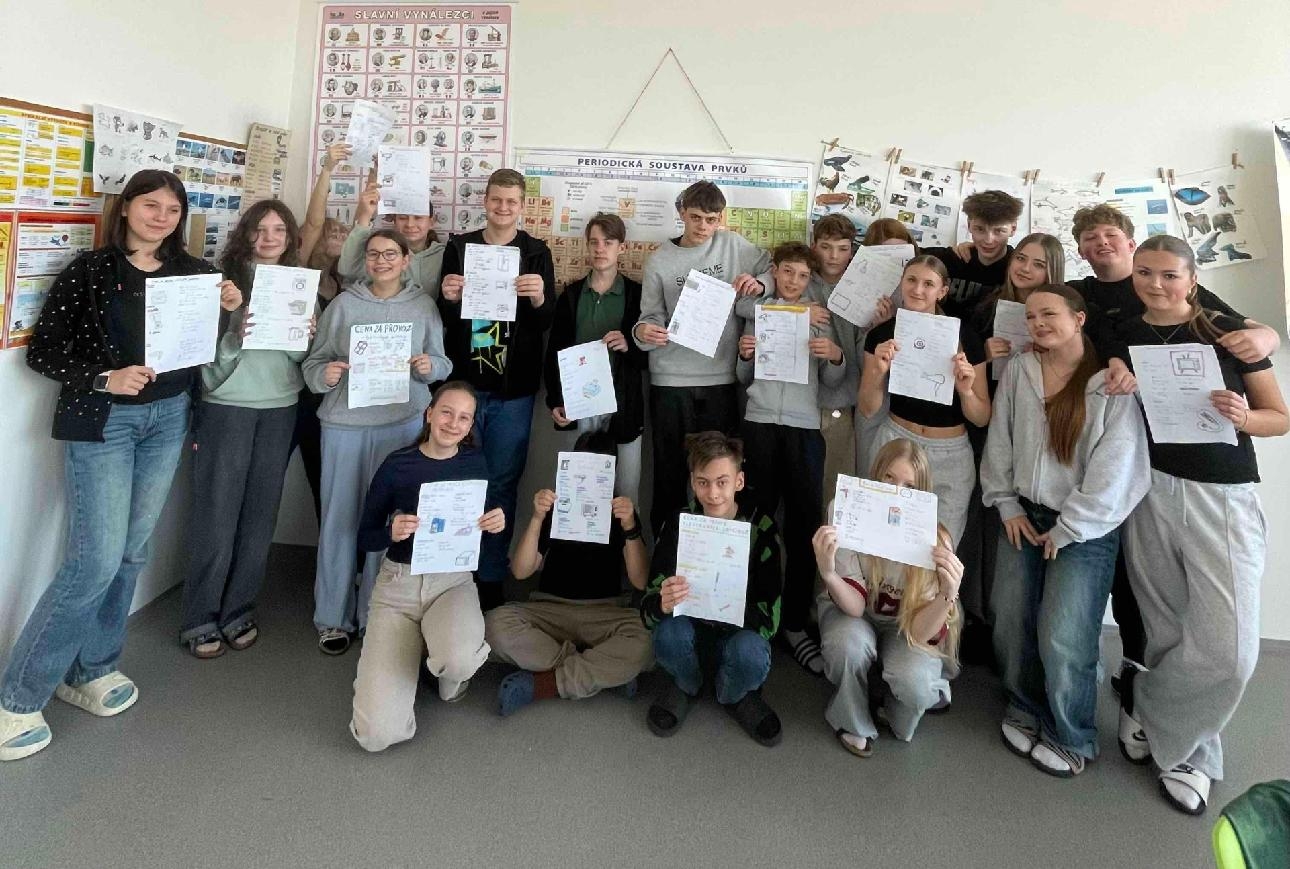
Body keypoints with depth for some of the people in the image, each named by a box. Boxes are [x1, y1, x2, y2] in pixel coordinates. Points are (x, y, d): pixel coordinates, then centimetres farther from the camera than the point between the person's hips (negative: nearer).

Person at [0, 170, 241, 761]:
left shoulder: (194, 272, 5)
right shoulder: (89, 272, -6)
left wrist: (228, 311, -7)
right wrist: (104, 379, -19)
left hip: (167, 419, 5)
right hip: (101, 422, -4)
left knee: (133, 551, 9)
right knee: (97, 559, -9)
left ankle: (91, 669, 26)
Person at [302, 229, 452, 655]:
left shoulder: (423, 305, 6)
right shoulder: (343, 304, 3)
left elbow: (442, 363, 9)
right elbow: (314, 360, 4)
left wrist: (429, 367, -12)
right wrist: (324, 375, -16)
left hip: (403, 423, 0)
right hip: (344, 422, 0)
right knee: (339, 518, 5)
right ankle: (334, 617, 19)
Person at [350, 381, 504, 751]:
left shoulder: (474, 463, 1)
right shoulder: (397, 465, -6)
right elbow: (366, 538, 0)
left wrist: (495, 523, -10)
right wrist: (392, 531, -22)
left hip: (453, 581, 1)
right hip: (398, 584, -1)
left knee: (457, 661, -37)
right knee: (376, 734, -14)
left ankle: (450, 668, 5)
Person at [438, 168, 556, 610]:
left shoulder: (536, 253, 5)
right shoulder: (459, 247, 7)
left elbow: (545, 322, -1)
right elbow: (444, 317, 8)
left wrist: (540, 298, -23)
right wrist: (448, 298, -14)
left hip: (513, 390, -1)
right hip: (462, 381, 1)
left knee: (502, 484, 4)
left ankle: (491, 578, 16)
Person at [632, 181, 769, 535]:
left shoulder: (733, 245, 4)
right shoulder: (660, 260, 3)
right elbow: (652, 317, 2)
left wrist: (760, 284, -9)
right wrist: (642, 332, -21)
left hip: (720, 378, 1)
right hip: (670, 381, -1)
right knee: (669, 472, 5)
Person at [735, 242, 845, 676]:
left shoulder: (820, 319, 13)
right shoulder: (755, 312, 13)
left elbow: (833, 381, 10)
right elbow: (744, 379, 14)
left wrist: (836, 356, -10)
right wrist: (744, 355, -5)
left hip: (804, 427, 0)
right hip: (759, 423, 0)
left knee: (804, 525, -3)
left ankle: (795, 624, 6)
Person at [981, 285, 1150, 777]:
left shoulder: (1111, 383, -10)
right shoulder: (1018, 371, 2)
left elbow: (1114, 469, -13)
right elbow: (999, 441, 8)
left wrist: (1067, 530, -11)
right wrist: (1007, 505, 4)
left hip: (1085, 527, -4)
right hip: (1024, 516, 4)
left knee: (1063, 638, -7)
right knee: (1010, 622, 7)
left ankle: (1073, 739, 18)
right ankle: (1026, 710, 32)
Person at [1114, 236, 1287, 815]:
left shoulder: (1229, 333, 1)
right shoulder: (1122, 338, 8)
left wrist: (1242, 416, -16)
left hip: (1223, 495, -1)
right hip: (1150, 490, 1)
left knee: (1229, 647, -8)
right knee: (1167, 631, 6)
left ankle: (1145, 705, 19)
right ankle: (1188, 751, 29)